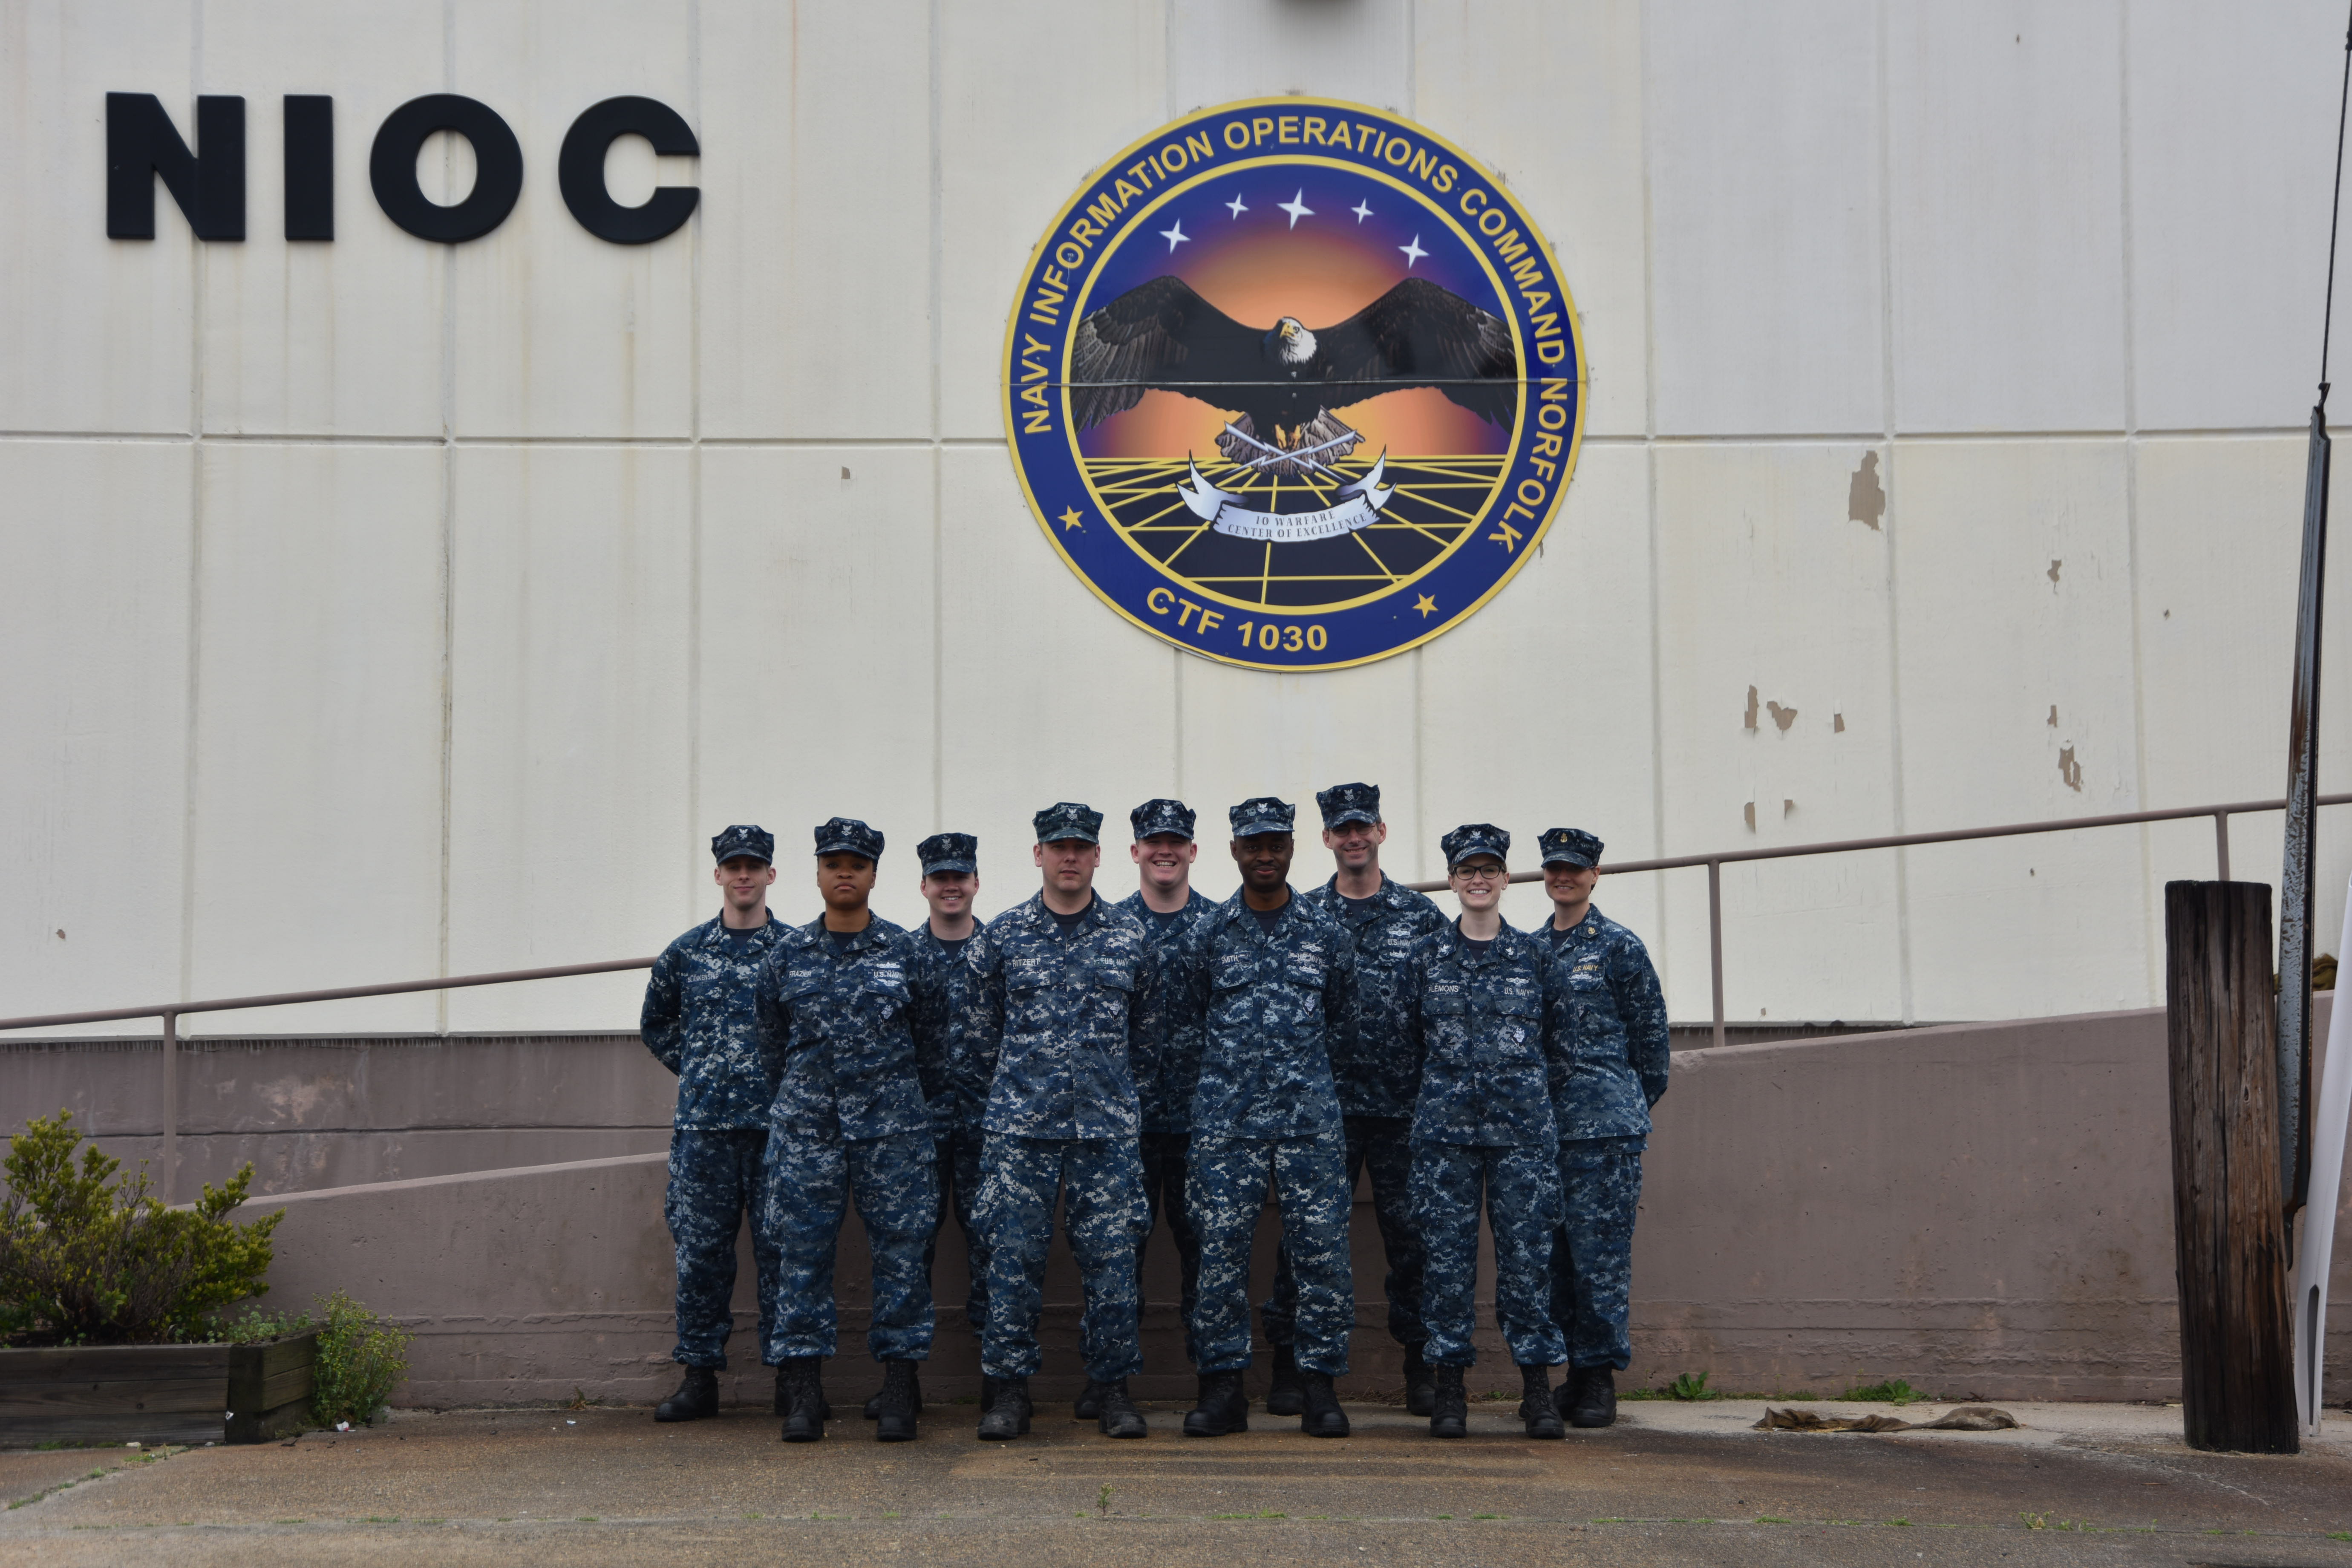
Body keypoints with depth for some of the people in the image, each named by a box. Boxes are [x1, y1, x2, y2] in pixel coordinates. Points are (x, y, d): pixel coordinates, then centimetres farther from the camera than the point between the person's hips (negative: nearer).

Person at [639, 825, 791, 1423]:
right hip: (703, 1125, 2)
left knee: (780, 1250, 1)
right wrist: (691, 1068, 12)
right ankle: (700, 1378, 10)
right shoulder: (685, 953, 9)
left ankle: (789, 1378, 8)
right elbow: (655, 1022, 23)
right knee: (700, 1250, 2)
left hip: (776, 1123, -1)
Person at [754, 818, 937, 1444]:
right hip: (806, 1123, 1)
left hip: (892, 1122, -1)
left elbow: (927, 1030, 14)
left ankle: (899, 1391, 6)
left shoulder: (906, 949, 3)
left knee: (900, 1249, -1)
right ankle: (804, 1392, 4)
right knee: (802, 1250, -1)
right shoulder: (787, 954, 7)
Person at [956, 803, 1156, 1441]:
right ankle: (1008, 1388, 7)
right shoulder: (1001, 937, 5)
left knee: (1111, 1256, 0)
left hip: (1108, 1125, 1)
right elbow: (979, 1030, 12)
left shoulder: (1131, 937, 7)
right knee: (1014, 1254, -1)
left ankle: (1112, 1387, 9)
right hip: (1018, 1126, 0)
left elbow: (1147, 1029, 16)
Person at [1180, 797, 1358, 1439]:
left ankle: (1319, 1386, 7)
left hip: (1310, 1115, 0)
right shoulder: (1208, 933, 5)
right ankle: (1222, 1388, 6)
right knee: (1220, 1249, -2)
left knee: (1321, 1249, -2)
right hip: (1226, 1117, 0)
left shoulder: (1326, 932, 7)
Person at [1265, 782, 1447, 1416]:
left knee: (1411, 1232, 3)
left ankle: (1421, 1364, 14)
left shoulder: (1422, 915, 7)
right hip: (1323, 1105, 0)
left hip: (1405, 1105, 0)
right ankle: (1291, 1365, 8)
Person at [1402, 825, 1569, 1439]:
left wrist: (1525, 1090, 9)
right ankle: (1449, 1389, 6)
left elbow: (1552, 1039, 13)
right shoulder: (1426, 956, 7)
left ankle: (1537, 1389, 4)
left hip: (1523, 1127, 0)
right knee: (1447, 1255, -1)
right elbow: (1411, 1037, 13)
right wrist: (1448, 1087, 9)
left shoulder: (1534, 954, 8)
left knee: (1527, 1253, -2)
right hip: (1444, 1128, 0)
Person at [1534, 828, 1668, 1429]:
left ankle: (1601, 1377, 0)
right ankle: (1575, 1369, 15)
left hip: (1605, 1124, -6)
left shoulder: (1619, 946, -2)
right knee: (1554, 1248, 7)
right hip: (1542, 1122, 6)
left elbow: (1650, 1032, 2)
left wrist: (1635, 1105, 7)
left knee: (1599, 1245, -7)